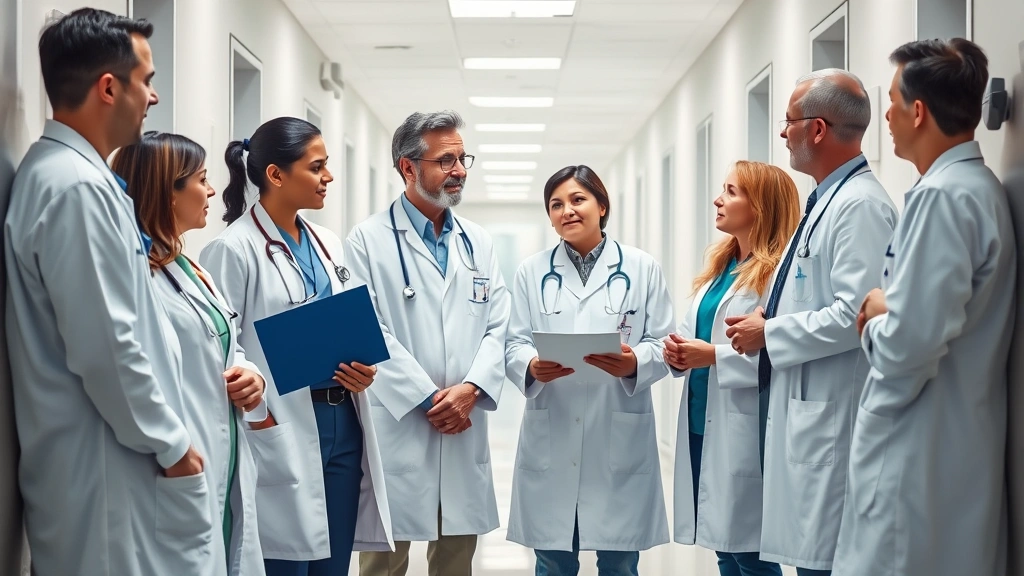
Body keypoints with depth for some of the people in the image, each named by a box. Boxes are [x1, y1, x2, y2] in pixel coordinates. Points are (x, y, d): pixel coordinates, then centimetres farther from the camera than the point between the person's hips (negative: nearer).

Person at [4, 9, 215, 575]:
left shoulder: (66, 171, 12)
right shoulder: (77, 187, -19)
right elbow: (105, 348, -22)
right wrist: (170, 442, -13)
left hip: (105, 459, 10)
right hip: (110, 468, -10)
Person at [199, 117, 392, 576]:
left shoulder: (329, 245, 14)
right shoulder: (233, 249, -9)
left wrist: (362, 369, 0)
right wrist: (253, 410, -21)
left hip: (343, 424, 7)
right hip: (281, 432, -7)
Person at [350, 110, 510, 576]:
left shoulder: (478, 243, 14)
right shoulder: (368, 240, -2)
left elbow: (497, 327, 8)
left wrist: (471, 389, -9)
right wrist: (427, 399, -13)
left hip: (465, 428, 5)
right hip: (397, 426, -5)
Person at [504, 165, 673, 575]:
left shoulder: (642, 268, 5)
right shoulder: (532, 272, 9)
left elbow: (663, 345, 1)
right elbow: (514, 345, 4)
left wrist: (634, 363, -21)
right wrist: (532, 367, -19)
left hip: (620, 439, -1)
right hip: (551, 440, 1)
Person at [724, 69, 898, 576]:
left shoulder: (861, 206, -14)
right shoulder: (826, 200, 17)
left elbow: (854, 314, -23)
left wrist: (768, 334, -12)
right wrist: (768, 320, 9)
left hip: (830, 421, -10)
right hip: (799, 415, 10)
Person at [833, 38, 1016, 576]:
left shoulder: (940, 196, -18)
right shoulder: (980, 186, 12)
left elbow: (912, 339, -25)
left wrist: (874, 322, -6)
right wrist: (889, 305, 8)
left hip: (920, 450, -10)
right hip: (958, 444, 10)